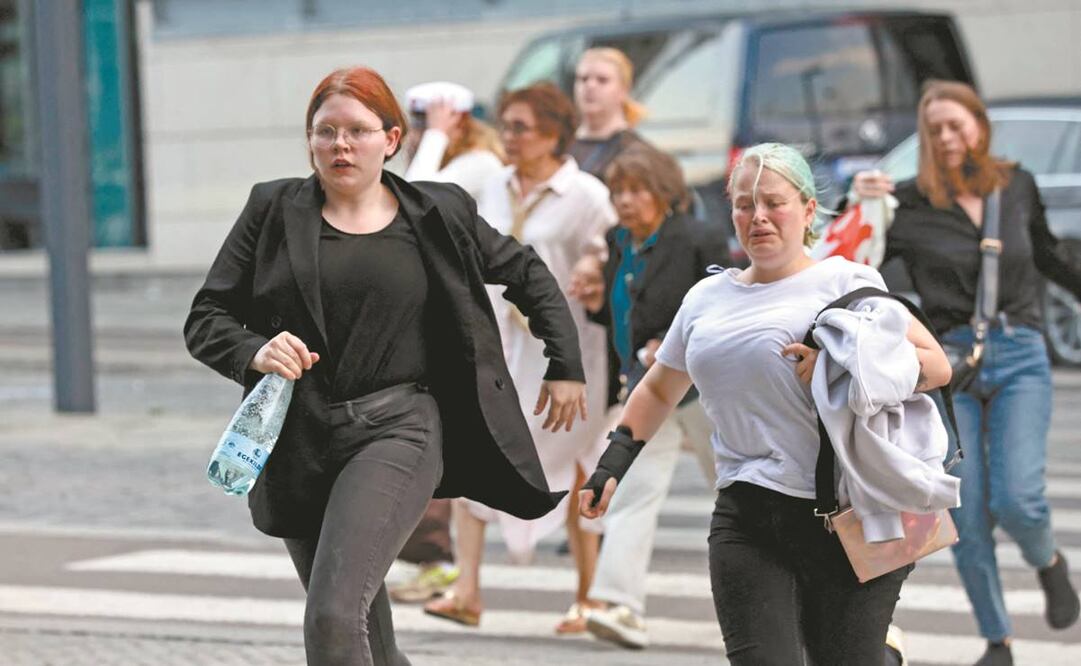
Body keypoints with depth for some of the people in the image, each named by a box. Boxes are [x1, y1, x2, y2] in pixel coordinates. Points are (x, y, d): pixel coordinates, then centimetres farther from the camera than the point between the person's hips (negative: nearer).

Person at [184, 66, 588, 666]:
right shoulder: (273, 209, 5)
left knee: (333, 617, -21)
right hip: (297, 443, 3)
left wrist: (565, 365, 14)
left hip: (394, 431, -3)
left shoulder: (437, 215, 4)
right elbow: (205, 318, 4)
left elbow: (527, 273, 19)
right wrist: (253, 352, -16)